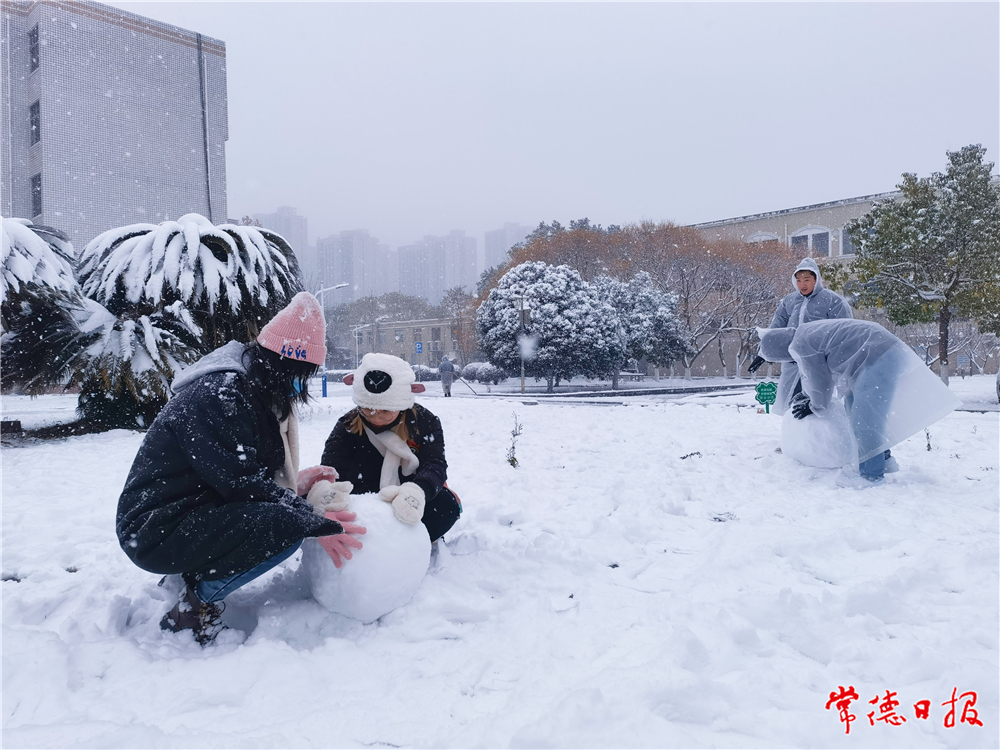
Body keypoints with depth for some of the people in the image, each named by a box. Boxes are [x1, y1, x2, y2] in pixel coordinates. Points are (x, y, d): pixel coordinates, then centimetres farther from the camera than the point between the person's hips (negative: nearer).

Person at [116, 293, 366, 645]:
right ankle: (195, 604, -8)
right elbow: (242, 483, -24)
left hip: (186, 513, 10)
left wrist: (297, 487, 0)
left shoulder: (249, 390, 9)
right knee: (286, 525, -25)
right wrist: (318, 523, -19)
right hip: (155, 532, -10)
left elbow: (250, 473, 14)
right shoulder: (219, 395, -22)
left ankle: (193, 573, 10)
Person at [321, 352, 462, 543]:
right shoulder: (347, 427, -12)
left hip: (410, 511, 0)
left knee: (446, 503, -30)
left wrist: (416, 491, -52)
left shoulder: (425, 422, -13)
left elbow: (435, 465, -26)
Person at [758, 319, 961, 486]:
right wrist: (806, 396, 37)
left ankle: (872, 474, -4)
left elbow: (819, 380, -4)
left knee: (863, 417, -10)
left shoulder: (801, 346, -14)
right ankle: (882, 459, 29)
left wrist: (816, 407, 13)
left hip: (879, 359, -11)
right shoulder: (805, 334, 17)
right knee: (854, 406, 20)